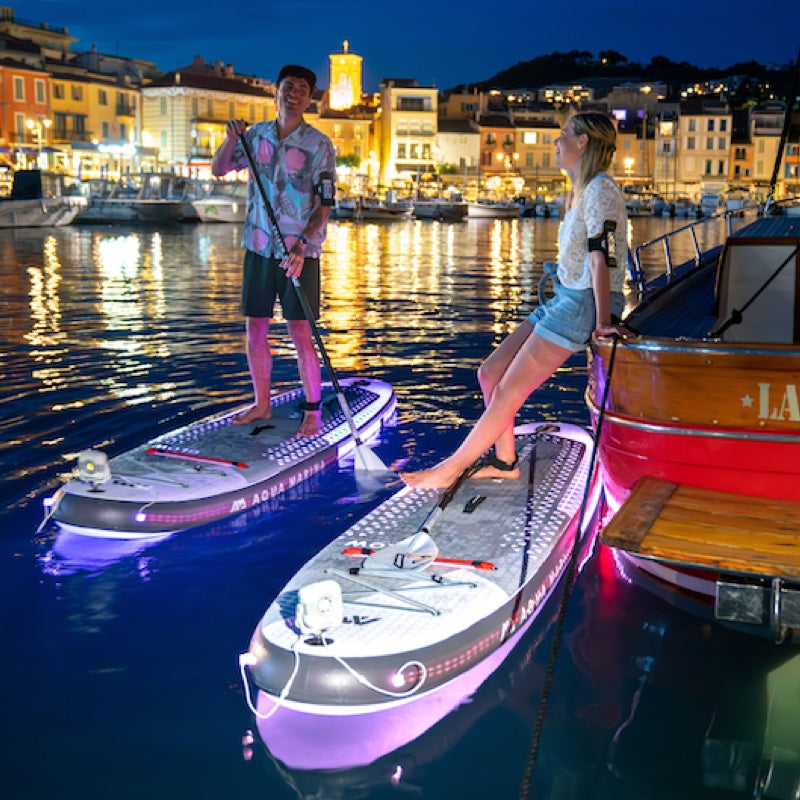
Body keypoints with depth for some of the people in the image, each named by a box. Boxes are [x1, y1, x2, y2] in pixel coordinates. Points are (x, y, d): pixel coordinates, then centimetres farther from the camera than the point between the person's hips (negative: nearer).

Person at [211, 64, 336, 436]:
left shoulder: (319, 145, -7)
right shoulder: (257, 135, 6)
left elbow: (324, 206, -10)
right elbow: (219, 170, 13)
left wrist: (302, 244, -23)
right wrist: (231, 139, -6)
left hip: (299, 252, -4)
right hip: (259, 247, 5)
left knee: (299, 331, -5)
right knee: (255, 329, 8)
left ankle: (312, 412, 5)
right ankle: (262, 403, 23)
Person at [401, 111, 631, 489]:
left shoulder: (600, 189, -13)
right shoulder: (583, 190, 18)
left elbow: (601, 257, -21)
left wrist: (602, 322, -25)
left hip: (583, 305, -10)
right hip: (564, 299, 10)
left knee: (507, 391, -7)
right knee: (490, 373, 8)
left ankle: (448, 470, 1)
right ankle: (503, 460, 17)